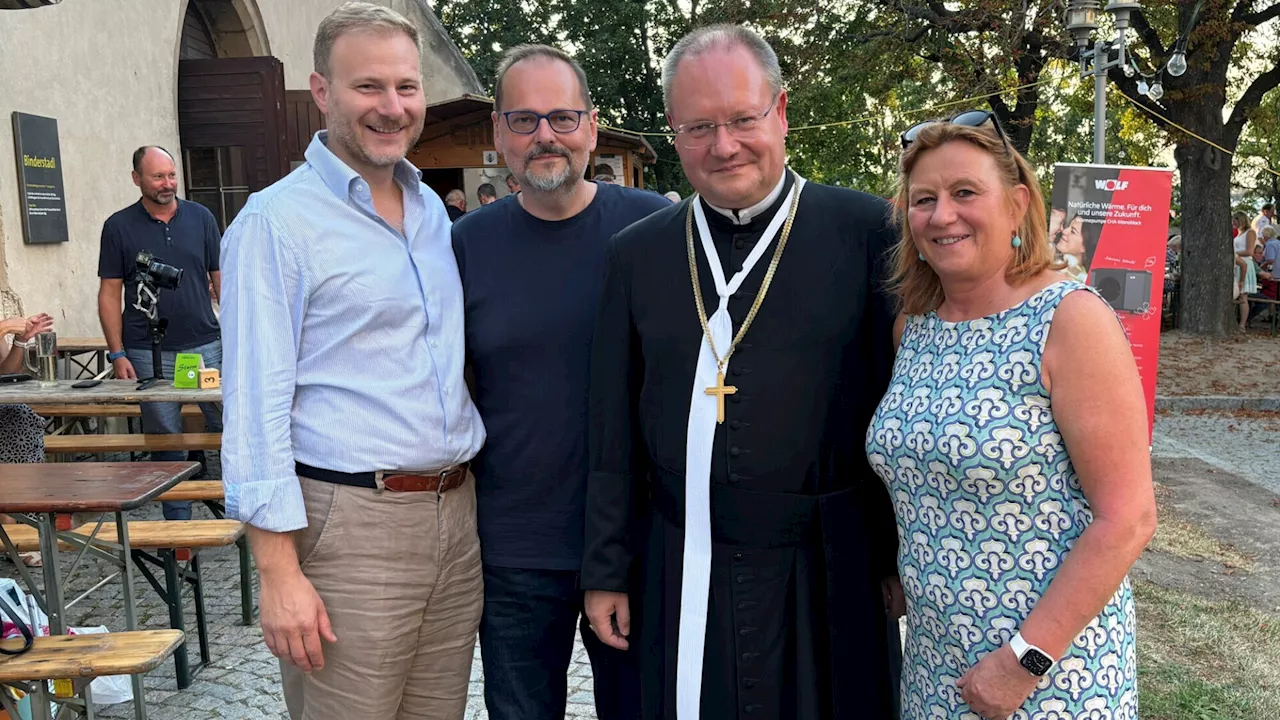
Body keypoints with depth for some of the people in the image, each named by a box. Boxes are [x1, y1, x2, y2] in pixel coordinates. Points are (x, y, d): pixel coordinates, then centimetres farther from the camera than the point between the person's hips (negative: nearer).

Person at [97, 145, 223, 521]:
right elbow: (110, 293, 2)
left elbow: (220, 278, 9)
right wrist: (117, 354, -4)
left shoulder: (200, 217, 6)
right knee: (166, 441, 6)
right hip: (149, 353, -1)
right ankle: (178, 526, 17)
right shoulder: (119, 227, 2)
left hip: (206, 345, 1)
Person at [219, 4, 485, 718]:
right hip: (349, 524, -6)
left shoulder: (435, 212, 12)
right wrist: (280, 572, -15)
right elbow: (255, 405, -12)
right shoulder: (275, 222, -8)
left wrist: (481, 494, 14)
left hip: (457, 515, 6)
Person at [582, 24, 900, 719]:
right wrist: (606, 571, 8)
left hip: (827, 574, -2)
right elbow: (614, 432, 7)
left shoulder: (868, 231, -5)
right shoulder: (635, 254, 4)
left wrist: (902, 556, 1)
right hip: (683, 576, 2)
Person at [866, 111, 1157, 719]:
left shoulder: (1070, 319, -15)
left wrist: (1027, 659, -18)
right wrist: (899, 574, 3)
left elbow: (1126, 520, -18)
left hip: (1051, 666, -5)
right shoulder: (911, 326, 2)